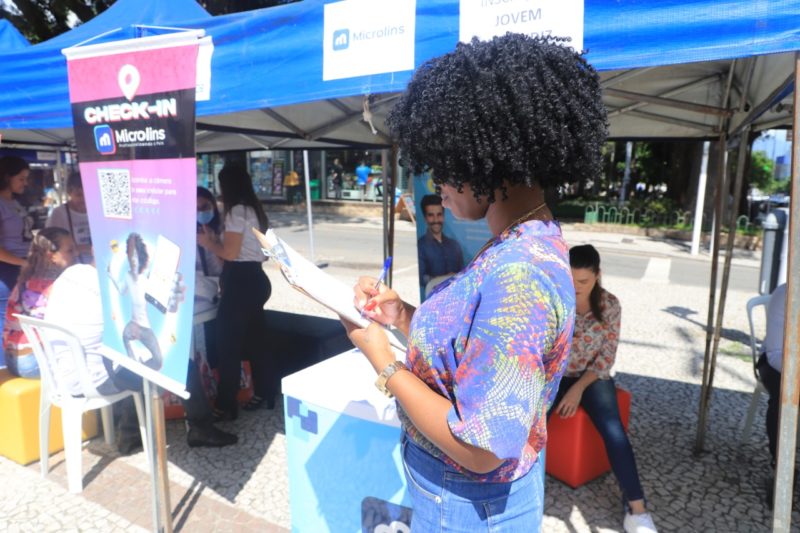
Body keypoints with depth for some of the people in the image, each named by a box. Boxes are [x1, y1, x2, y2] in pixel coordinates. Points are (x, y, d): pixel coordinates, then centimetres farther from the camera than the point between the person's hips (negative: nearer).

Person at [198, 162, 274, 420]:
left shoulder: (237, 211, -14)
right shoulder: (253, 210, 15)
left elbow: (230, 253, -16)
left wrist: (207, 242, -1)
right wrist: (215, 240, 17)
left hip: (241, 282, -10)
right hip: (255, 278, 10)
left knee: (228, 344, -1)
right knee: (255, 340, 17)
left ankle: (226, 406, 9)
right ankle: (264, 394, 28)